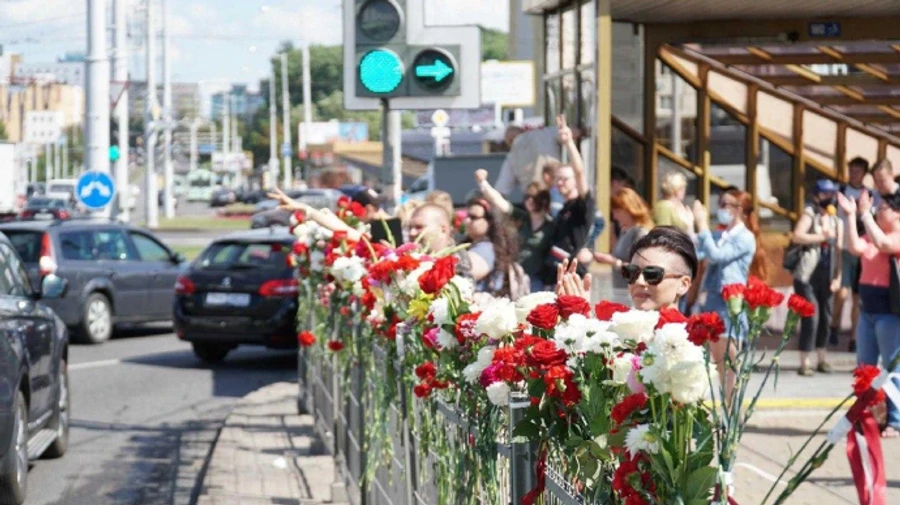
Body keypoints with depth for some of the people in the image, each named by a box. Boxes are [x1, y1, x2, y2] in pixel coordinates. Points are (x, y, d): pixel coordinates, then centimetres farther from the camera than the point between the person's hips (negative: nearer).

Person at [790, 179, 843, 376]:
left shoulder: (837, 221, 13)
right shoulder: (810, 214, -2)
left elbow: (839, 252, 10)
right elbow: (797, 236, -18)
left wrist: (838, 277, 2)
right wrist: (822, 236, -13)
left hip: (826, 277, 5)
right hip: (807, 276, -5)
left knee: (826, 318, 8)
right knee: (811, 318, -11)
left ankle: (822, 360, 21)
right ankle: (804, 363, -4)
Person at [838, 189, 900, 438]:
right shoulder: (872, 234, 12)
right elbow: (855, 247, -5)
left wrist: (865, 213, -24)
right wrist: (850, 215, -8)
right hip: (868, 309, 8)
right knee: (865, 368, 10)